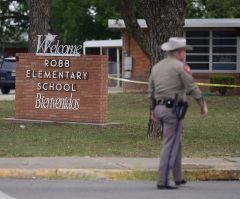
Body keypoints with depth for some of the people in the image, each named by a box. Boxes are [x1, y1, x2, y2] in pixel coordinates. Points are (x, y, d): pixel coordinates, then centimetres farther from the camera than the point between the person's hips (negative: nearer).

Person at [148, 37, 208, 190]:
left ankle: (178, 178, 25)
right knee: (170, 146, -7)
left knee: (176, 143, 20)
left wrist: (153, 110, 25)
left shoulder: (157, 67, 13)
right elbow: (192, 87, -11)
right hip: (173, 110, -8)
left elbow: (151, 90, 17)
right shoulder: (181, 67, -9)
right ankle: (162, 182, -11)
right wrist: (203, 104, -2)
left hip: (160, 108, 8)